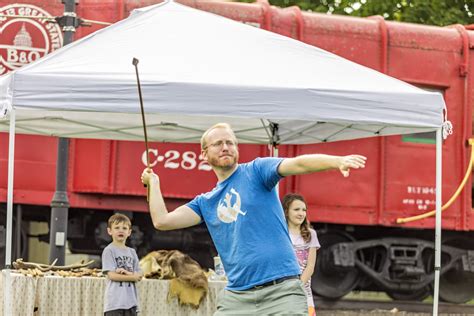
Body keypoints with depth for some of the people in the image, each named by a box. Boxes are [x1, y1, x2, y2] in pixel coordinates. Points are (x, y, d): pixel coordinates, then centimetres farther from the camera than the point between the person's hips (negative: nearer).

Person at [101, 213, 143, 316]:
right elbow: (111, 275, -11)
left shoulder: (132, 252, 13)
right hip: (115, 301, -6)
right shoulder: (109, 250, -4)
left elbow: (139, 275, 8)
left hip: (130, 300, 6)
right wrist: (133, 277, -5)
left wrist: (127, 273, -13)